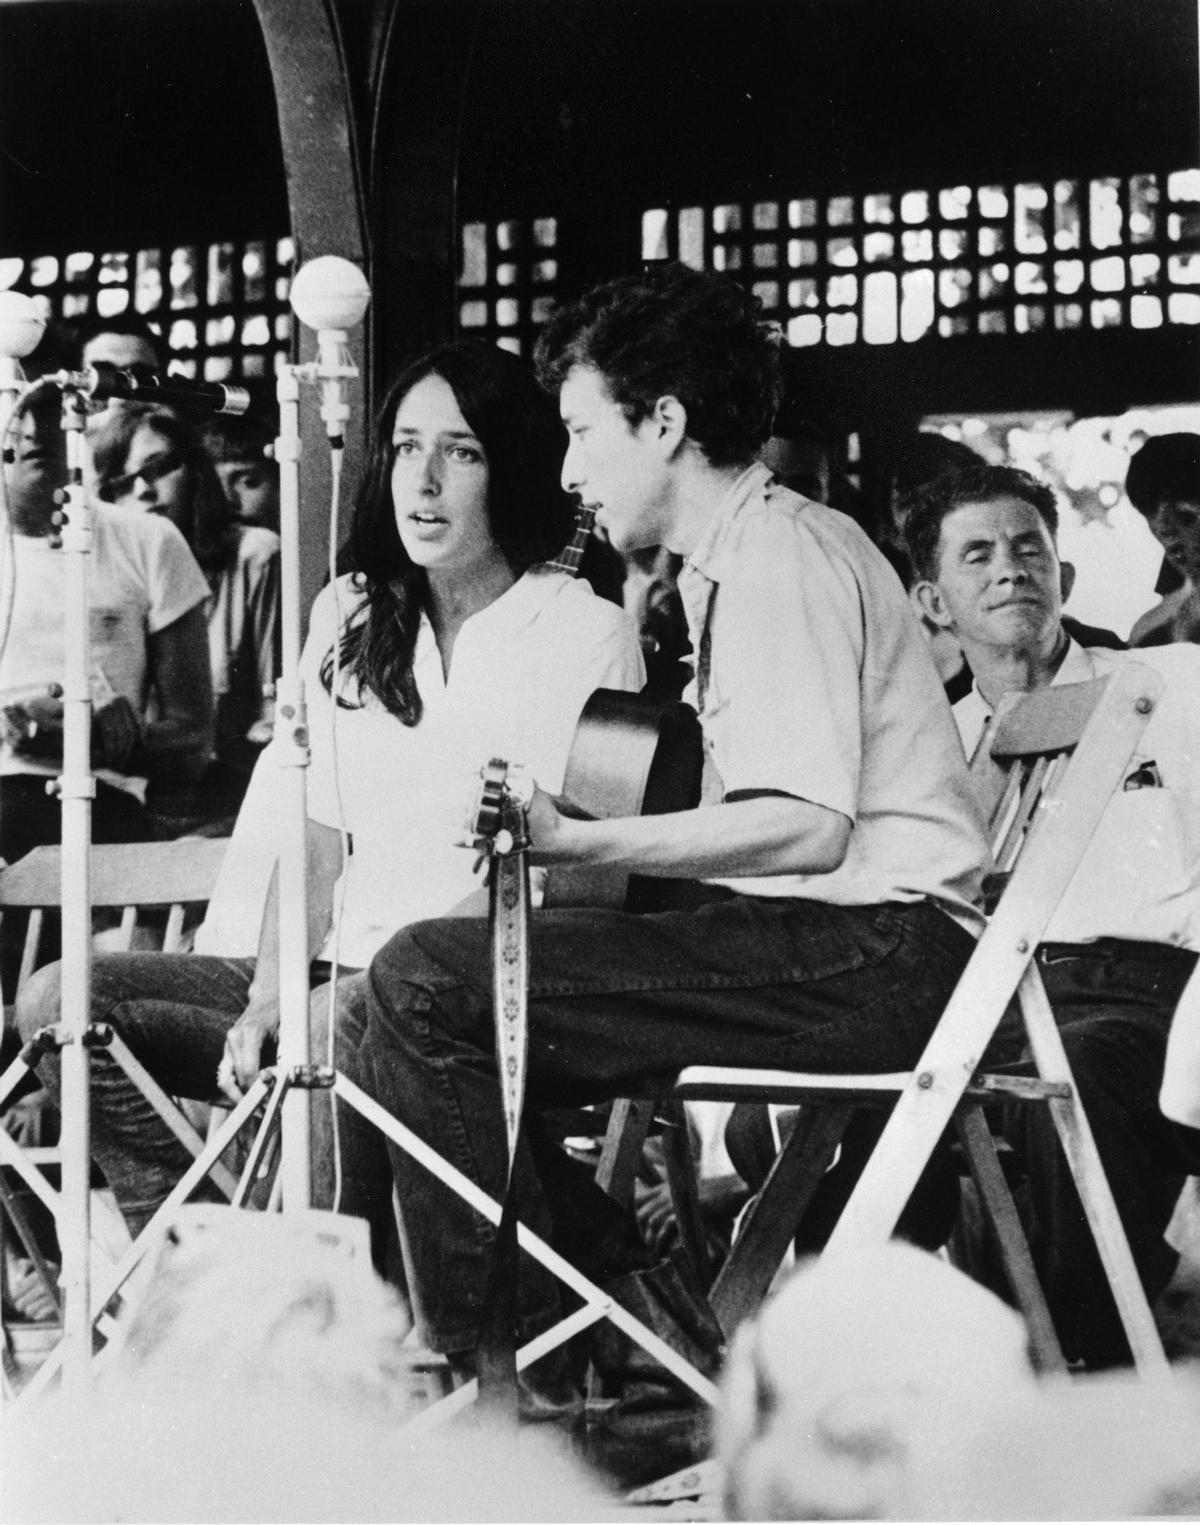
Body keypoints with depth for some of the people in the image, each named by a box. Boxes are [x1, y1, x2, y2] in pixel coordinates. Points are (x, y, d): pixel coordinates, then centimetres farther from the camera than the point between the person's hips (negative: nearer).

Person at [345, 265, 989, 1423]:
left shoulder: (779, 558, -10)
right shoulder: (772, 548, 22)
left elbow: (806, 828, -22)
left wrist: (576, 842, -21)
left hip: (869, 955, -11)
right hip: (846, 947, 11)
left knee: (424, 985, -20)